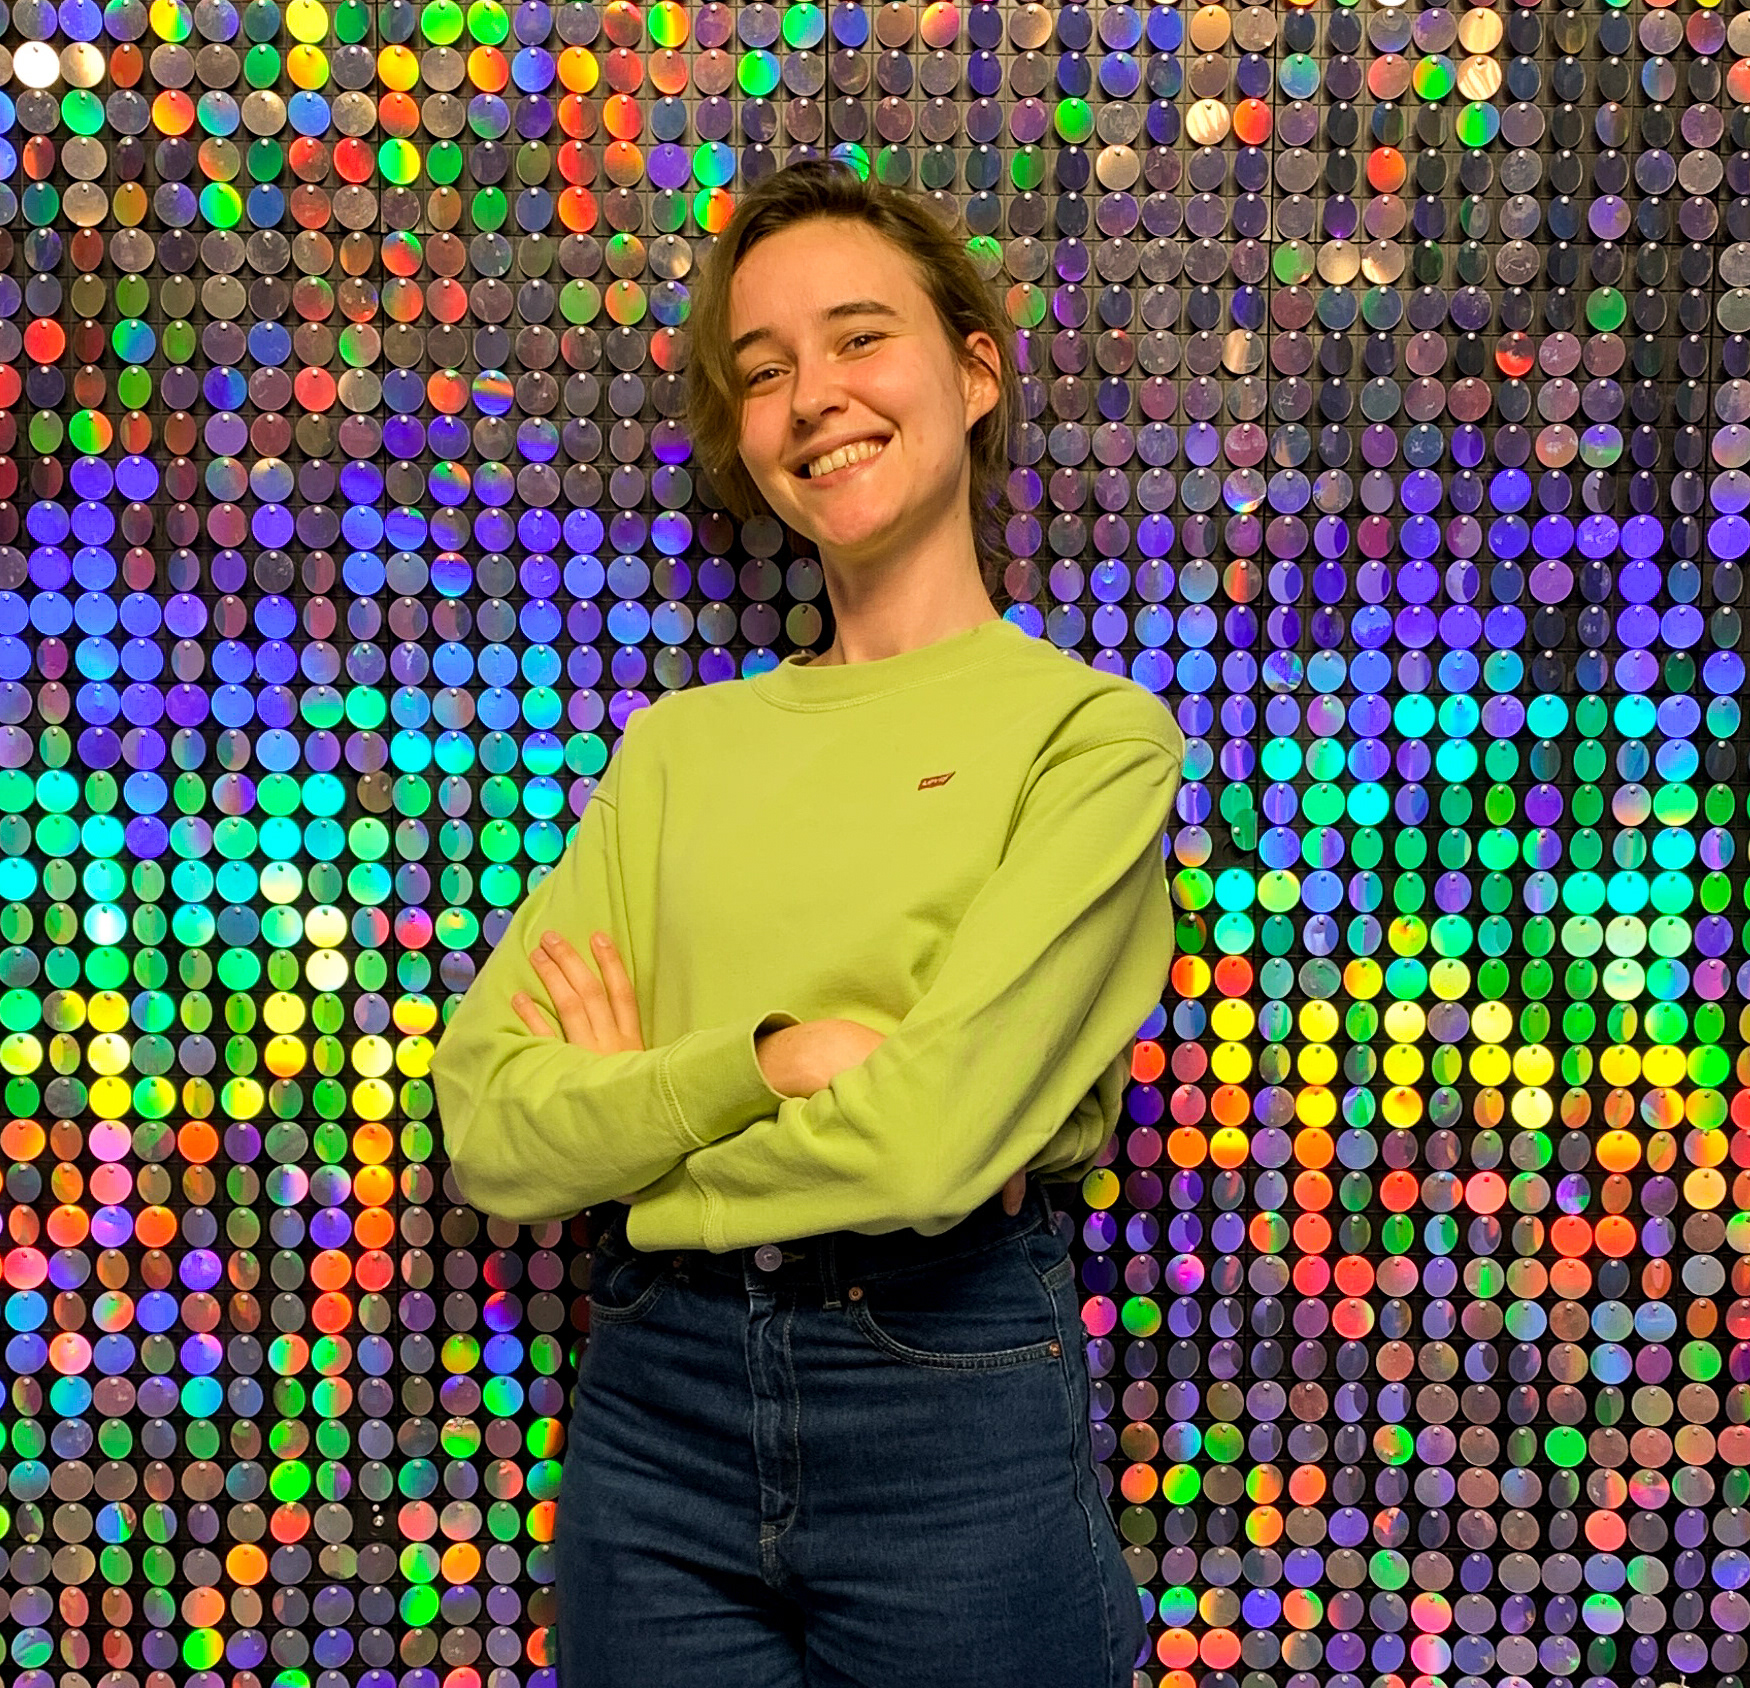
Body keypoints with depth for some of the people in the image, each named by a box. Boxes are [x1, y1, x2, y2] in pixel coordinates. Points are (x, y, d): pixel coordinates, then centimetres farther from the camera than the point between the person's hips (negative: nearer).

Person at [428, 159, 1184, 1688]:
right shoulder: (683, 745, 6)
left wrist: (635, 1110, -4)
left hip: (953, 1403, -3)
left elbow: (931, 1139, -18)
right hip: (655, 1398, 4)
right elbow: (492, 1131, -3)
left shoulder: (1090, 731, -6)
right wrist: (775, 1053, -16)